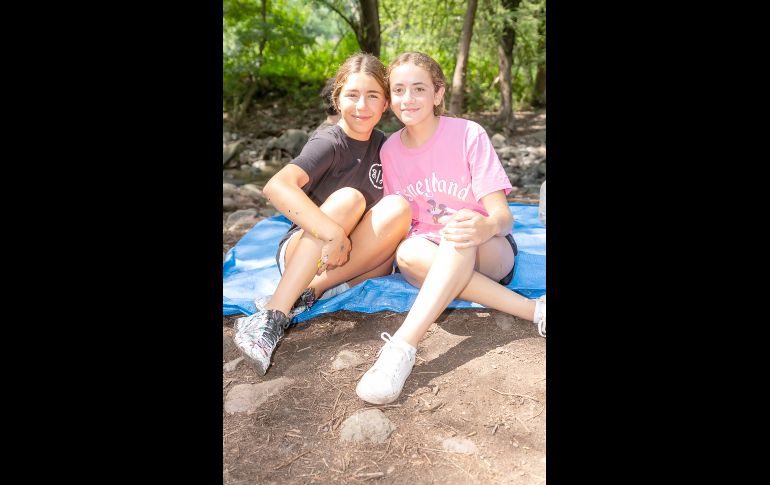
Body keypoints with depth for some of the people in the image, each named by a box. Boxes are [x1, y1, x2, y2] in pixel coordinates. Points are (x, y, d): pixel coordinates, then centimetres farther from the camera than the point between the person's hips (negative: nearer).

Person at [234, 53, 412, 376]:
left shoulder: (380, 144, 5)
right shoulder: (329, 143, -14)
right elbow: (276, 186, -33)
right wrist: (333, 232, -39)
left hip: (357, 261, 4)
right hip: (300, 254, -4)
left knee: (398, 207, -22)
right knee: (348, 198, -32)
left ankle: (310, 292, -24)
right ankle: (272, 315, -36)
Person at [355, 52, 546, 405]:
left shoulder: (469, 135, -11)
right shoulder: (389, 150, 2)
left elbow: (503, 215, -17)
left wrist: (487, 226, -42)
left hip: (490, 255, -3)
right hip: (431, 261, 3)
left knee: (462, 235, -38)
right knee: (408, 253, -33)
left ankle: (403, 345, -46)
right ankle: (532, 310, -31)